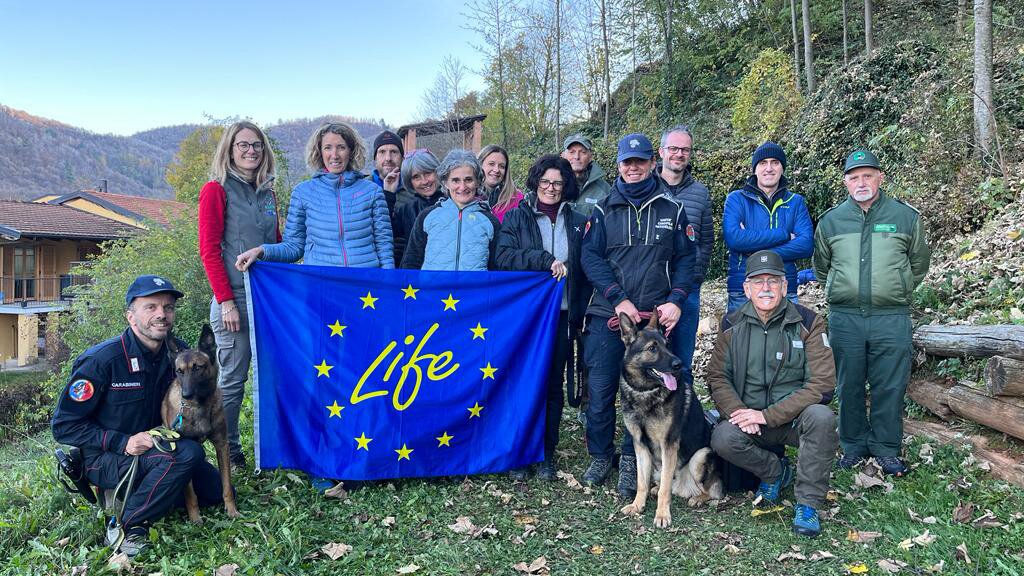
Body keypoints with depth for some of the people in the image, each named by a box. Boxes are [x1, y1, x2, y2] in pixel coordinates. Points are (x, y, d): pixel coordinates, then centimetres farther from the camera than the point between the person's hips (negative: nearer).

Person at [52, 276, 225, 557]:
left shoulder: (177, 352, -5)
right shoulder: (103, 360, -21)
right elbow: (64, 425, -15)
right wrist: (123, 443, -25)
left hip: (157, 447, 6)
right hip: (105, 458, -6)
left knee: (216, 490, 1)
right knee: (187, 453, -30)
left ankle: (138, 489, 11)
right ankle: (126, 525, -17)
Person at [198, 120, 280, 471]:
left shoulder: (267, 193, 14)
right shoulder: (216, 190, -2)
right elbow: (209, 250, -8)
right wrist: (226, 301, -14)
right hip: (235, 300, -5)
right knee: (232, 379, 2)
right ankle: (229, 455, 16)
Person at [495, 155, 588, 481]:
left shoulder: (577, 223, 11)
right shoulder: (516, 218, 5)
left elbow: (584, 271, 12)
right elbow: (504, 257, -10)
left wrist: (579, 314, 7)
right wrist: (545, 260, -18)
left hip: (561, 315, 2)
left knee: (553, 384, 6)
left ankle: (547, 454, 18)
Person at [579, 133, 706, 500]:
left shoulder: (671, 209, 9)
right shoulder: (604, 209, 8)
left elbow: (686, 258, 8)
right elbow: (590, 257, -1)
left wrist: (675, 300, -7)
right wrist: (618, 299, -12)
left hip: (654, 317, 0)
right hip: (607, 315, 0)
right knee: (600, 389, 2)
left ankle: (630, 461, 18)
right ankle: (600, 455, 21)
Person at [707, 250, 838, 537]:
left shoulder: (808, 322, -6)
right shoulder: (732, 325, 2)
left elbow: (823, 384, -13)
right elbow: (717, 376, 3)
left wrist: (768, 415, -19)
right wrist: (737, 412, -19)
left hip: (795, 417, -1)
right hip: (749, 417, 2)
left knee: (821, 417, -34)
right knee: (722, 439, -28)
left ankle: (808, 503, -14)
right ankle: (775, 470, 5)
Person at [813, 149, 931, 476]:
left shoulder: (906, 217, 4)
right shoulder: (830, 221, 7)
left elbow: (919, 264, 16)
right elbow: (821, 266, 20)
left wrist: (896, 292, 12)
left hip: (892, 318, -1)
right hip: (844, 318, 1)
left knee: (890, 387, 3)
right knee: (849, 386, 8)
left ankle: (886, 449, 17)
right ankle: (854, 446, 22)